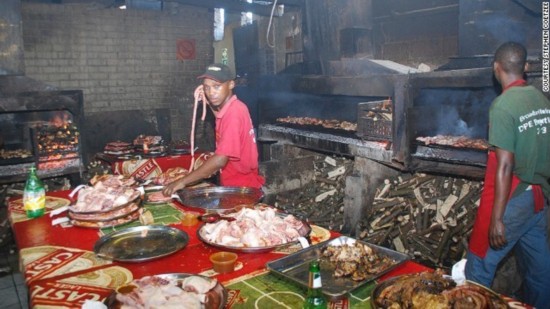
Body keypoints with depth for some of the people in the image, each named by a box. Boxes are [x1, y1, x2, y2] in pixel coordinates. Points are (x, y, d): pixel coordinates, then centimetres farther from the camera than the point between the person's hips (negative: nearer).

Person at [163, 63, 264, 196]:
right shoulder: (229, 109, 5)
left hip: (243, 188, -9)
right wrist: (209, 102, 13)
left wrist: (183, 182, -24)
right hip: (233, 185, 9)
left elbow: (220, 160, -28)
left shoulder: (234, 112, -22)